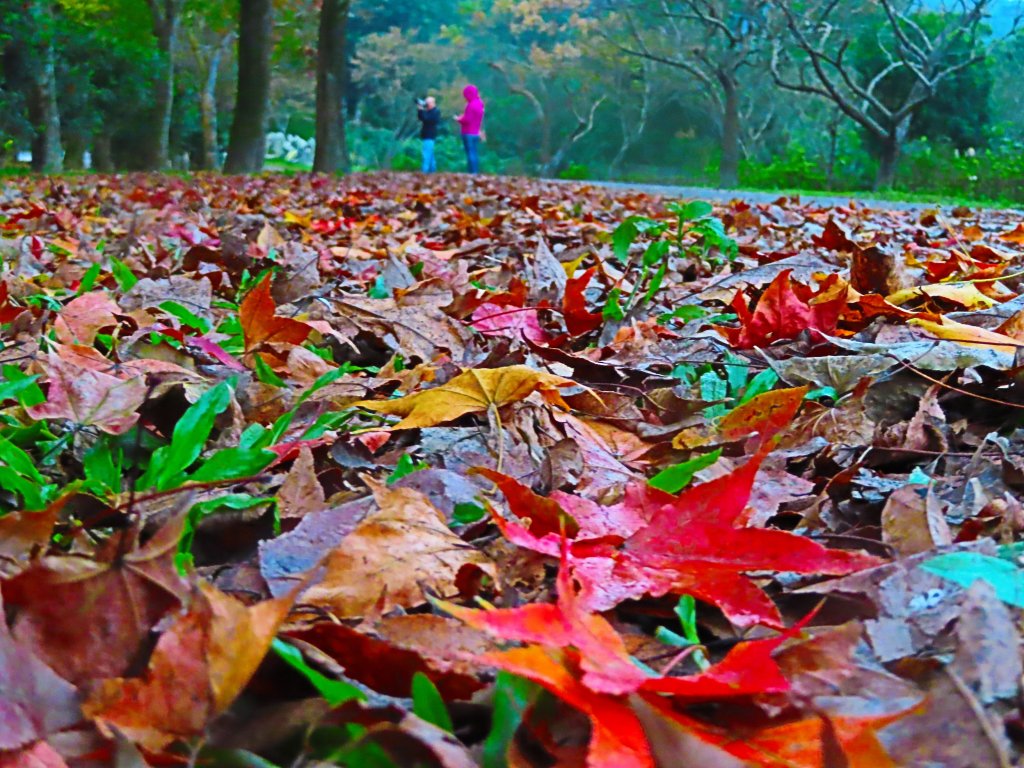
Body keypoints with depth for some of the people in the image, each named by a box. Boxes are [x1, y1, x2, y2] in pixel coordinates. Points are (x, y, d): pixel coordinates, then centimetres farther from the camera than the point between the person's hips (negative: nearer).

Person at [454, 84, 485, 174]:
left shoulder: (471, 105, -18)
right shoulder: (480, 103, 11)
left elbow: (467, 120, -18)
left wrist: (459, 119, -2)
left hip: (469, 134, -9)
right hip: (476, 133, 9)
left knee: (471, 154, -8)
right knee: (475, 154, 11)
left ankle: (472, 172, -10)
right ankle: (476, 172, 13)